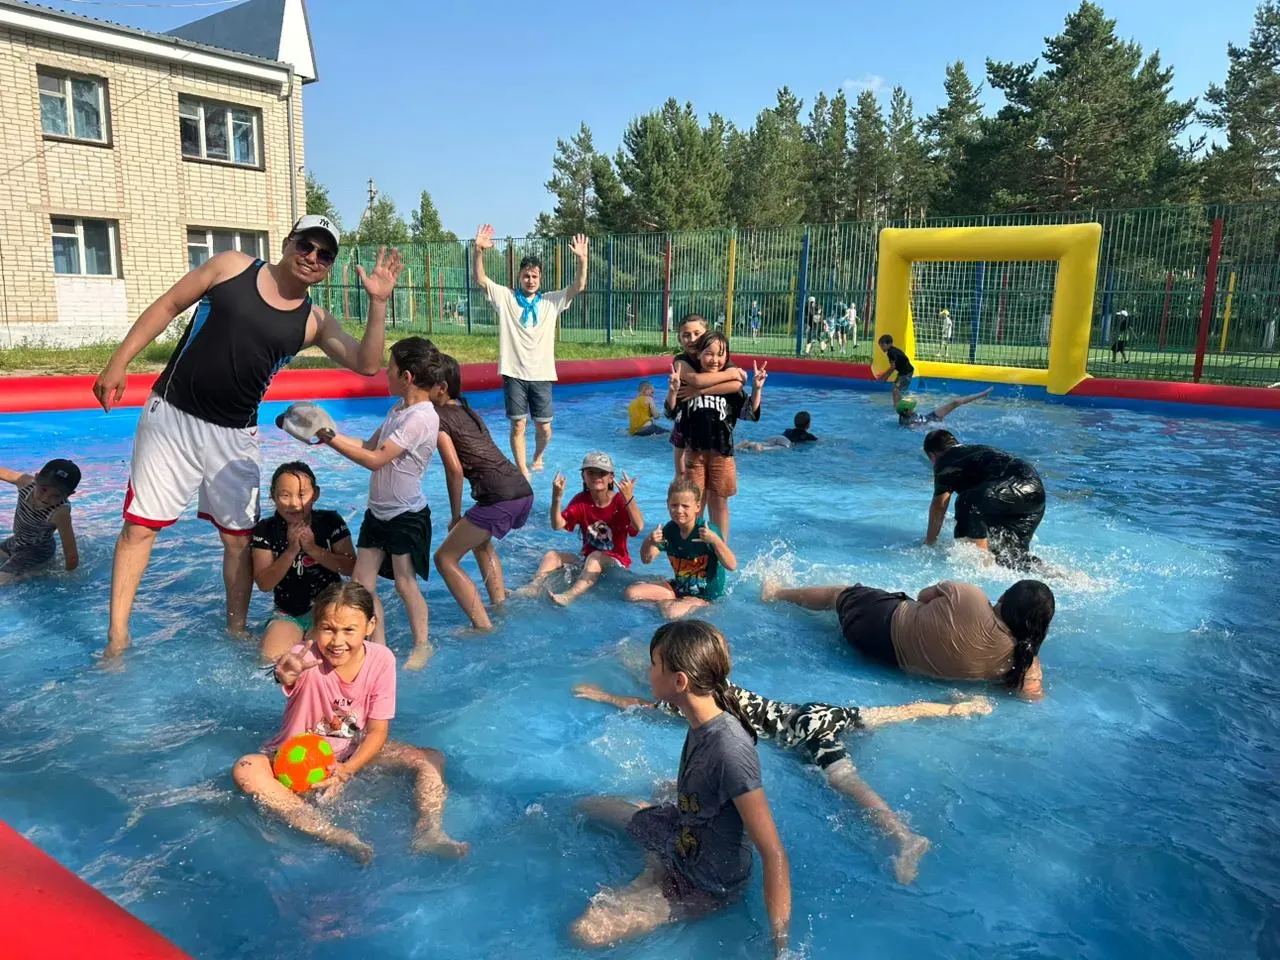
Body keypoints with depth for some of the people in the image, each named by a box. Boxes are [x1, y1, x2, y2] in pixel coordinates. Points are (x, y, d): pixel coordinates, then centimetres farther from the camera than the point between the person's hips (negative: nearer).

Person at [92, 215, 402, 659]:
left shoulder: (315, 322, 0)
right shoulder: (231, 266, -3)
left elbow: (366, 364, -10)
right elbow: (167, 307, 2)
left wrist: (378, 303, -21)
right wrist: (119, 362, -2)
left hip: (234, 437, 2)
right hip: (172, 416, -2)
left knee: (239, 537, 6)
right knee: (139, 526, 2)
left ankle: (236, 630, 23)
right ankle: (117, 639, 13)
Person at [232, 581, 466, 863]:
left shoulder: (381, 659, -17)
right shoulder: (307, 657, -25)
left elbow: (378, 730, -12)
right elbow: (285, 675, -52)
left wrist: (347, 770, -27)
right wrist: (286, 674, -77)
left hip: (355, 750, 2)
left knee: (432, 759, -15)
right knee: (245, 770, -34)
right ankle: (336, 837, -42)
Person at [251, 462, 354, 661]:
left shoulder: (331, 521, -5)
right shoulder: (265, 530, -5)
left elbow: (351, 568, -9)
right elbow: (264, 584, -10)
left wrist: (313, 549, -20)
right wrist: (291, 551, -22)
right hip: (288, 613, 1)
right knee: (270, 656, -21)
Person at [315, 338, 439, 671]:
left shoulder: (422, 418, -21)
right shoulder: (399, 408, 10)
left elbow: (375, 459, -23)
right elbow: (370, 445, 15)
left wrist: (330, 439, -18)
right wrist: (331, 433, 5)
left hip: (407, 516, -9)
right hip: (378, 511, 9)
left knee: (405, 582, 0)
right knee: (361, 582, 7)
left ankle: (422, 645, 18)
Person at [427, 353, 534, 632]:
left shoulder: (438, 417, -2)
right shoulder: (468, 411, 22)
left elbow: (455, 470, -10)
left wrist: (455, 516, 0)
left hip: (500, 498, -9)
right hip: (524, 490, 9)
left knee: (445, 558, 2)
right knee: (481, 540, 35)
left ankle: (483, 627, -4)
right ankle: (500, 605, 33)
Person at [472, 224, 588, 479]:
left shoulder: (551, 302, 6)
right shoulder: (505, 298, 3)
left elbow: (579, 286, -4)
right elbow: (481, 279, -8)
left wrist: (582, 259, -20)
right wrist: (478, 251, -24)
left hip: (541, 375, 1)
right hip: (514, 373, -1)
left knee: (544, 428, 7)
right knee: (518, 425, 0)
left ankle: (538, 457, 37)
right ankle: (522, 471, 11)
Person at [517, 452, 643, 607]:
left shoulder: (619, 501, -10)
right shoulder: (581, 501, 3)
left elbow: (639, 527, -28)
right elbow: (558, 525, -10)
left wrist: (629, 498, -42)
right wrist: (556, 499, -26)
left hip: (616, 561, -5)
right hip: (586, 558, 5)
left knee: (595, 557, -36)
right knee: (551, 555, -10)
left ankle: (570, 595, -55)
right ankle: (534, 586, -34)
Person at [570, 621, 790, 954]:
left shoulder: (730, 750, -39)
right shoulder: (704, 719, -15)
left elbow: (774, 855, -36)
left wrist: (780, 944, -34)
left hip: (707, 884, -8)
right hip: (682, 835, 8)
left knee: (586, 932, -21)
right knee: (589, 807, 23)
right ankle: (656, 867, 16)